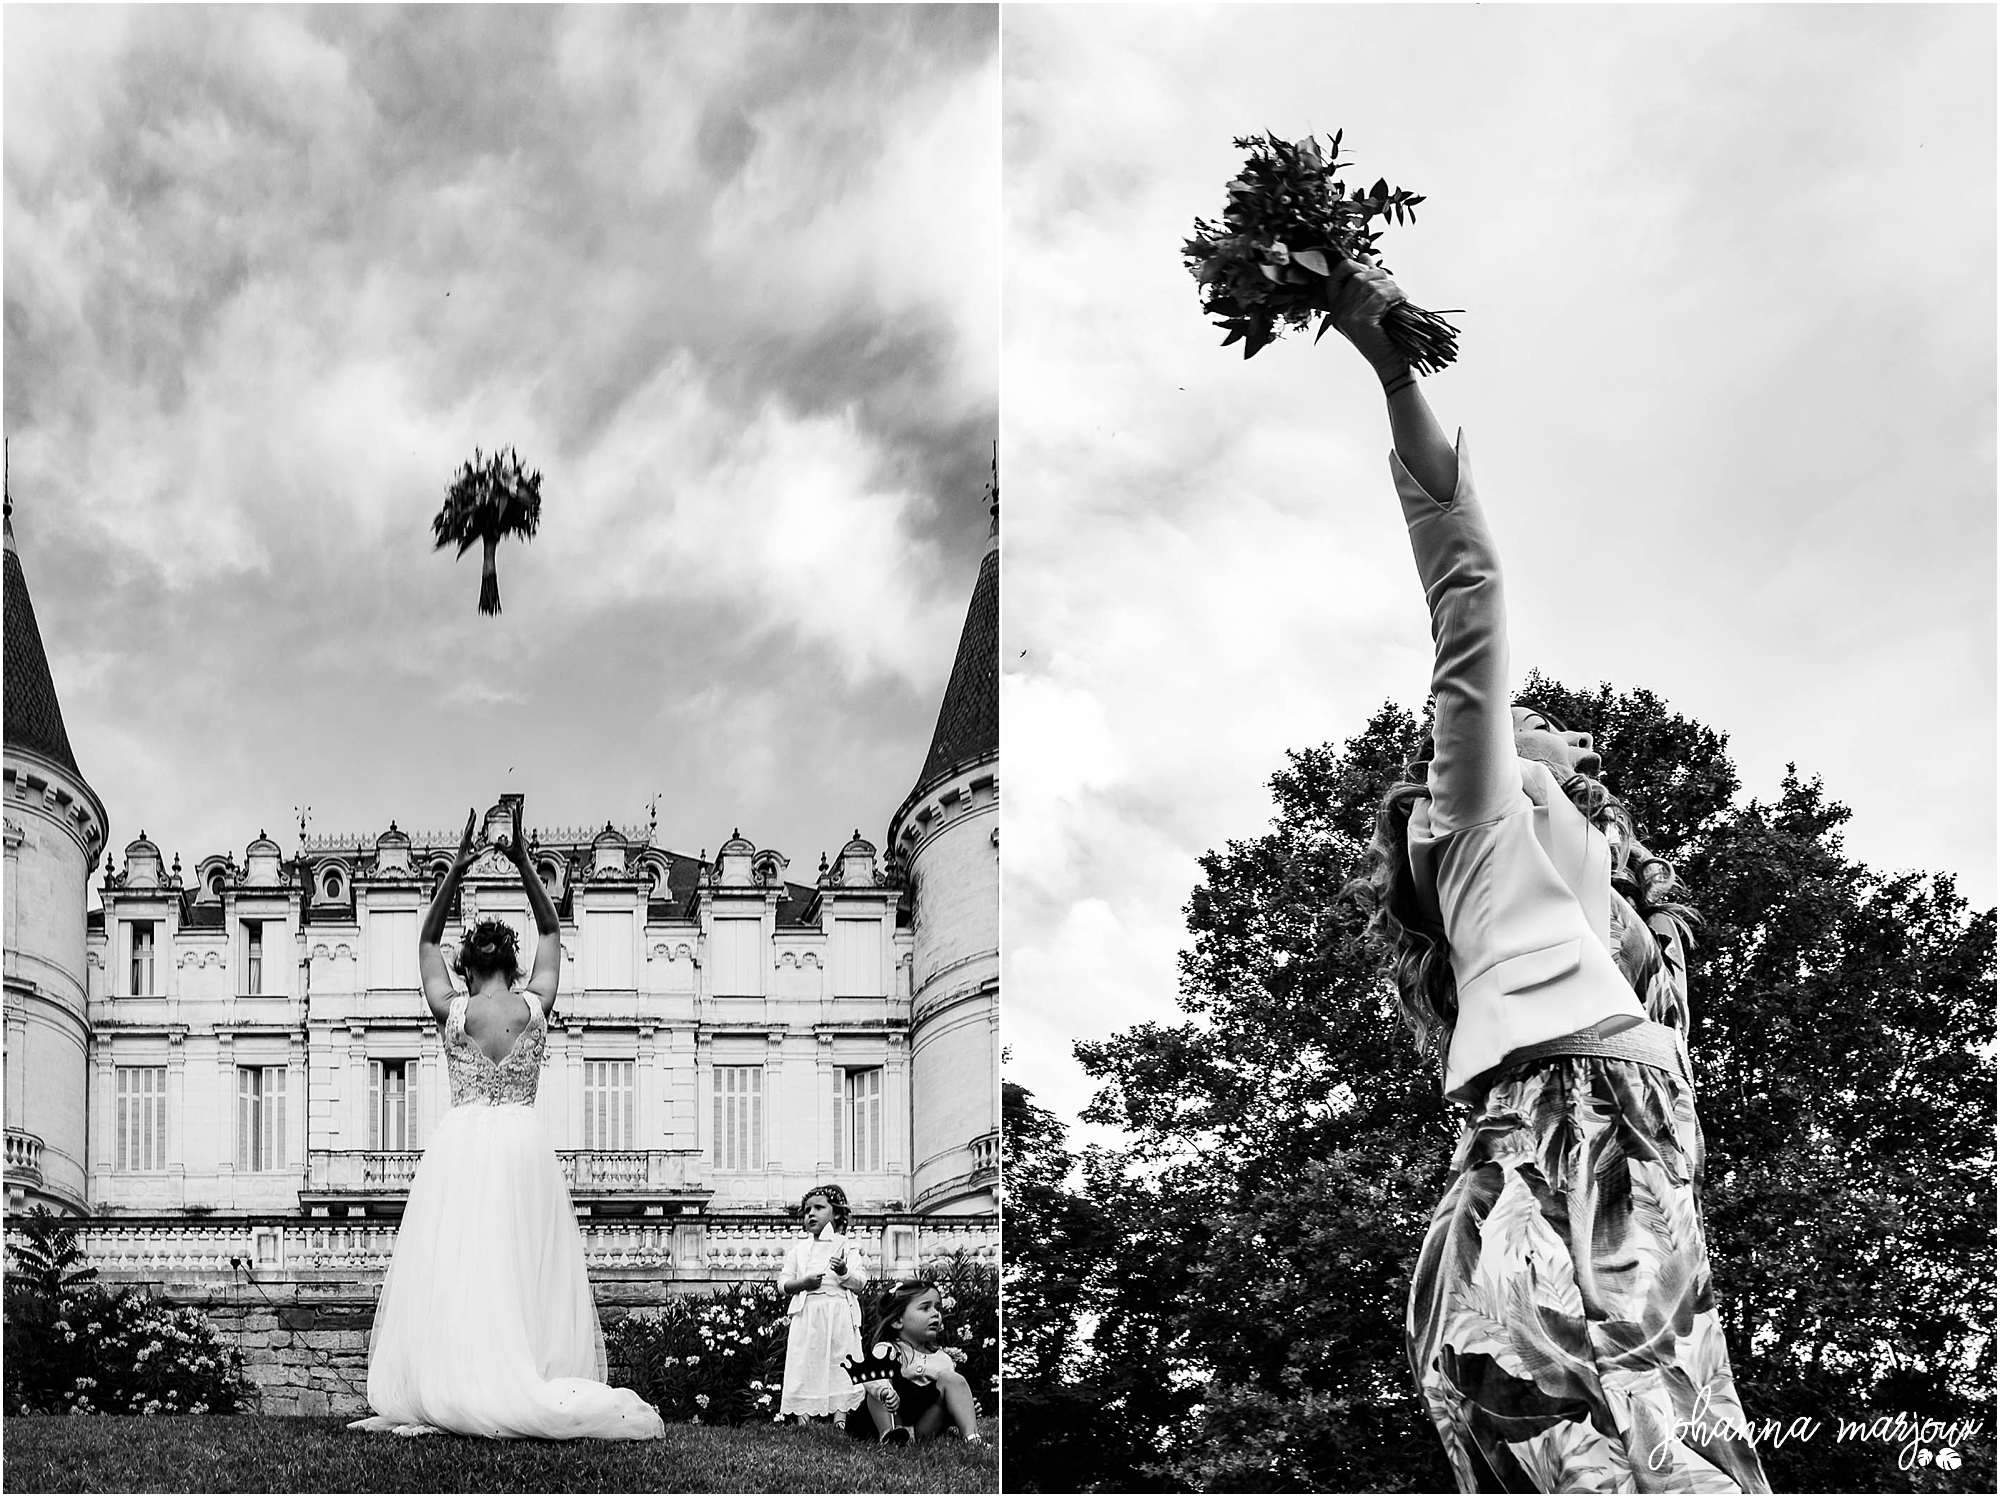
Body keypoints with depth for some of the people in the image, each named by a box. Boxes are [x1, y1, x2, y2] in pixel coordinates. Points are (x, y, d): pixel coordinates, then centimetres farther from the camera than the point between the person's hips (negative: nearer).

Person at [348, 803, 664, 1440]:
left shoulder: (452, 1011, -1)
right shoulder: (534, 1005, 0)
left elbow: (427, 941, 15)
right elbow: (551, 932, 15)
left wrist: (456, 870, 11)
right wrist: (522, 860, 13)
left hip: (461, 1144, 0)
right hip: (523, 1147, 1)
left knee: (454, 1276, 0)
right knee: (527, 1277, 1)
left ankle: (443, 1394, -4)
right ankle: (537, 1388, -5)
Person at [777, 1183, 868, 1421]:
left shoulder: (847, 1247, 9)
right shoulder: (798, 1249, 15)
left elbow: (860, 1281, -1)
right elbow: (783, 1283, 10)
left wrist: (845, 1272, -22)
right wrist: (803, 1283, -9)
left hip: (839, 1314, -1)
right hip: (806, 1314, 1)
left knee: (839, 1369, -4)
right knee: (804, 1365, -4)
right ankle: (803, 1422, -2)